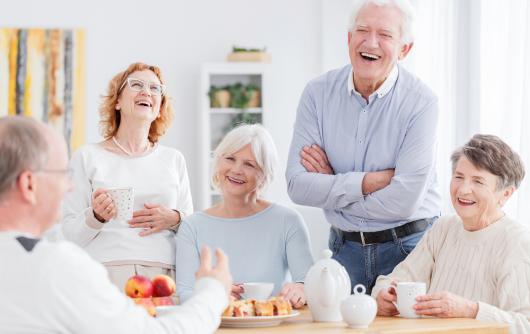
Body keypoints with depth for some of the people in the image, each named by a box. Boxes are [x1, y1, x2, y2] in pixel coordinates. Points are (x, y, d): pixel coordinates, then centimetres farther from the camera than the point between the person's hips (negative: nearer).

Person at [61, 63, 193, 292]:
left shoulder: (173, 159, 18)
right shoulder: (87, 157, 9)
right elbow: (70, 235, 5)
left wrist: (175, 219, 1)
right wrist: (96, 216, -13)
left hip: (162, 275, 2)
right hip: (105, 271, -2)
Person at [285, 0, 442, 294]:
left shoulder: (420, 102, -14)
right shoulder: (318, 93, -3)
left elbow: (404, 201, -21)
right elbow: (297, 186, -10)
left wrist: (331, 185, -12)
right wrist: (367, 182, -19)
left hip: (408, 248, -3)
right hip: (345, 246, 3)